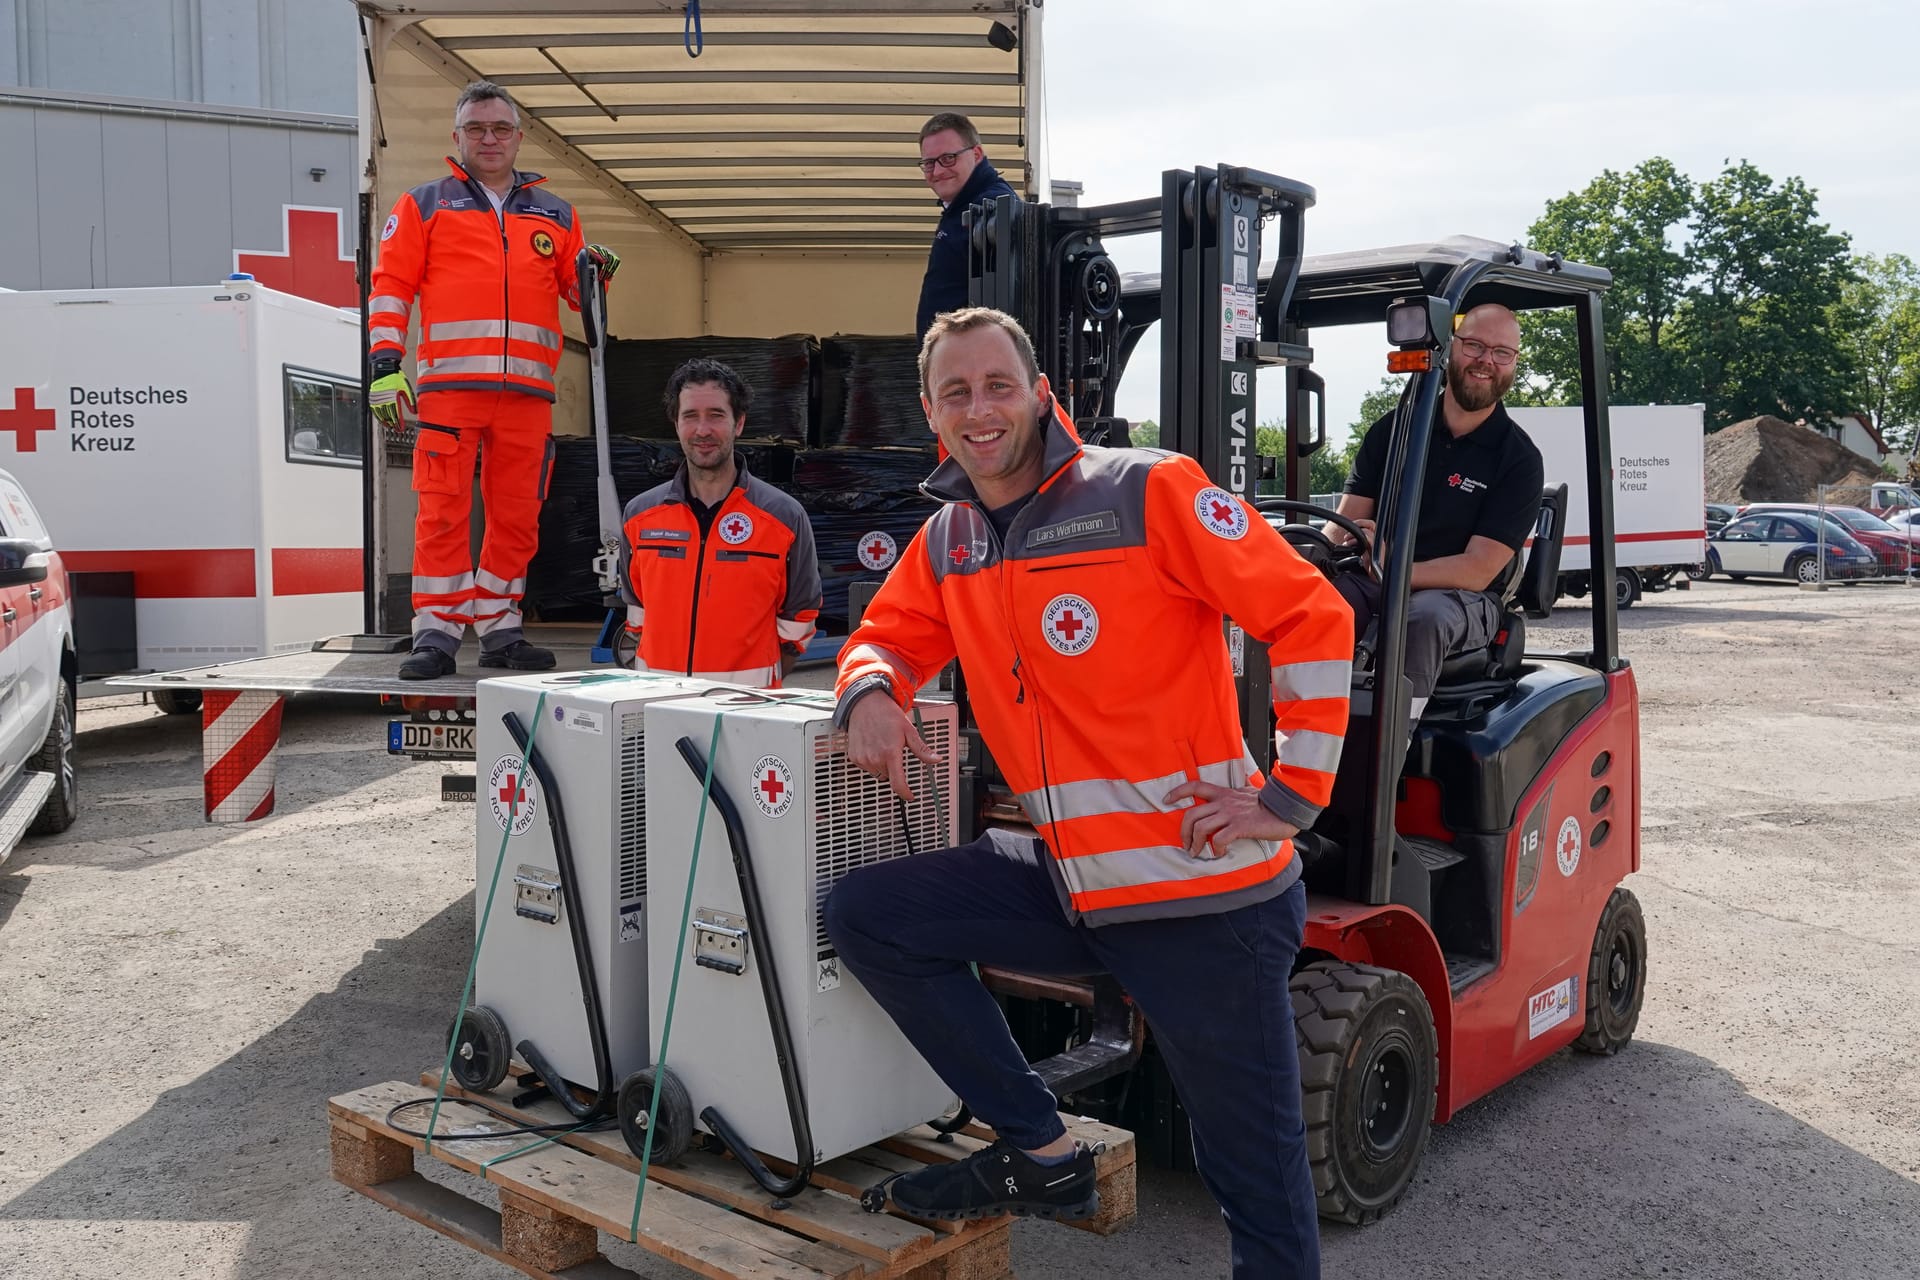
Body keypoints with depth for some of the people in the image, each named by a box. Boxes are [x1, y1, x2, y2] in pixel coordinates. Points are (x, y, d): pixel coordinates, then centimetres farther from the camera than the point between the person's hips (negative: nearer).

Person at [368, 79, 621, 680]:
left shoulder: (555, 215, 20)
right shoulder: (425, 204, 14)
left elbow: (576, 293, 22)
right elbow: (391, 284, 8)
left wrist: (594, 274, -1)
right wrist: (385, 363, -2)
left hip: (529, 388, 3)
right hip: (450, 382, -3)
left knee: (516, 514, 4)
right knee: (444, 509, -7)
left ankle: (498, 629, 14)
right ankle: (437, 634, -3)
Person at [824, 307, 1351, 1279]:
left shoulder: (1148, 491, -11)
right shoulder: (947, 540, 9)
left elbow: (1312, 619, -11)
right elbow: (887, 637, 21)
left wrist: (1292, 796, -12)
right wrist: (870, 692, -4)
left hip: (1204, 890, -6)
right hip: (1066, 881, 6)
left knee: (1258, 1182, 1)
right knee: (863, 914, -1)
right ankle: (1042, 1154, 6)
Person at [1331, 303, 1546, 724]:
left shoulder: (1519, 459, 0)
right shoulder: (1392, 430, 11)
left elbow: (1478, 571, -9)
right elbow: (1343, 526, 9)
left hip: (1462, 599, -3)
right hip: (1372, 586, 3)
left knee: (1424, 615, -39)